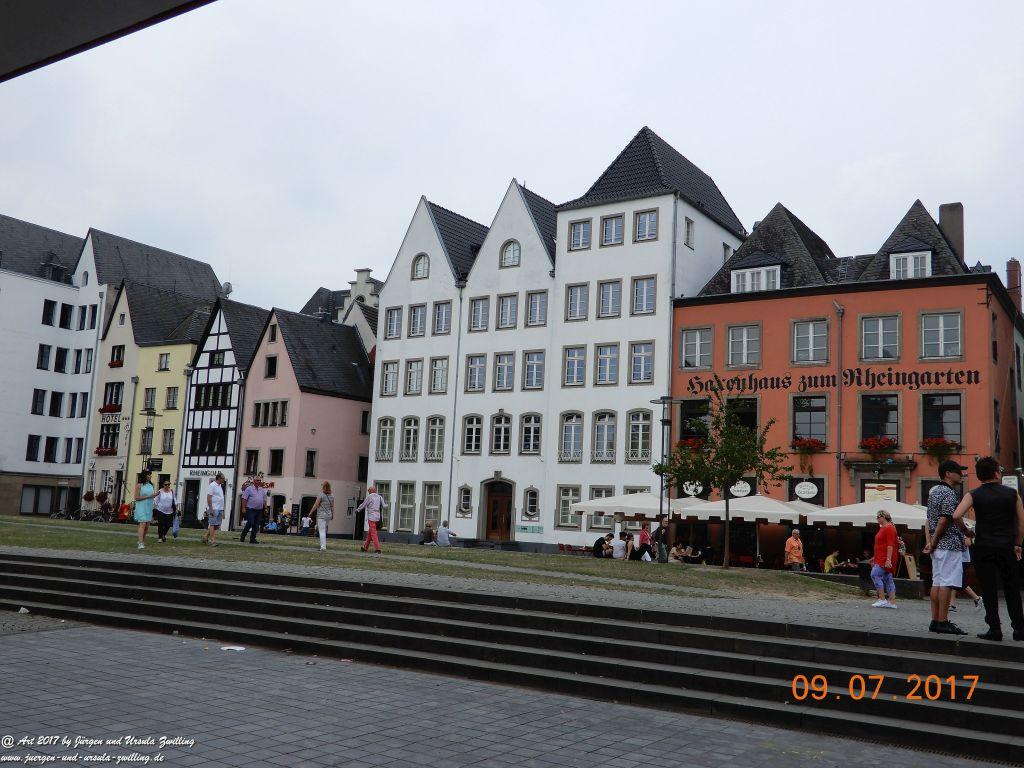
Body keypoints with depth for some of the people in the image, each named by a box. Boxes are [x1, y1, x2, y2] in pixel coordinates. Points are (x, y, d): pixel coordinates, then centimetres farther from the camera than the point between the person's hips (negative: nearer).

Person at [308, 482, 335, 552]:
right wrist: (332, 515, 20)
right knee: (324, 531, 21)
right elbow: (332, 507, 11)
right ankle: (323, 545, 21)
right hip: (329, 515, 6)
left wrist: (310, 513, -3)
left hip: (321, 515, -6)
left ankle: (323, 547, -12)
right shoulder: (331, 496, 8)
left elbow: (316, 505, -10)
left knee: (322, 531, -7)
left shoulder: (321, 495, -10)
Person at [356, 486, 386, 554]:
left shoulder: (369, 497, -6)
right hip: (378, 518, 6)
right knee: (369, 533, 17)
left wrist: (357, 510, 18)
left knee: (373, 533, -6)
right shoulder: (379, 497, 8)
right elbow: (384, 506, 4)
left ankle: (377, 549, -14)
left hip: (371, 518, -6)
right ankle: (365, 547, 25)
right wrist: (386, 504, 26)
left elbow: (363, 505, 0)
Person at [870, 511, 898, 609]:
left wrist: (888, 559, -24)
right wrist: (875, 559, 24)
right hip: (881, 559, 10)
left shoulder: (889, 528, -12)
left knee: (875, 575, -15)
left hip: (886, 559, -10)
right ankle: (892, 602, 8)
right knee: (888, 579, 8)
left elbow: (890, 545, -19)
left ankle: (882, 599, -13)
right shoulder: (883, 528, 18)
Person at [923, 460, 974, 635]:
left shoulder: (934, 491, 16)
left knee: (937, 582, 9)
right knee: (947, 583, -7)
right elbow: (944, 520, -18)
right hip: (950, 544, -9)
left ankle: (935, 621, 12)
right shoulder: (949, 493, -13)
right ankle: (943, 622, -6)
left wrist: (929, 542, 9)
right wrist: (934, 543, -11)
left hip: (938, 545, 9)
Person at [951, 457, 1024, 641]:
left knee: (989, 590, 3)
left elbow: (956, 516, -15)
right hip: (1007, 547, 1)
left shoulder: (973, 495, -2)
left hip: (983, 548, -1)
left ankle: (994, 629, 2)